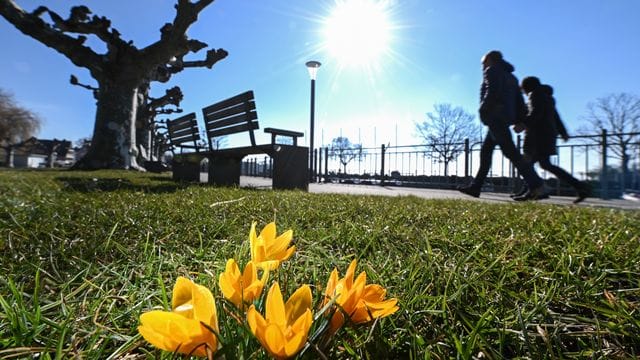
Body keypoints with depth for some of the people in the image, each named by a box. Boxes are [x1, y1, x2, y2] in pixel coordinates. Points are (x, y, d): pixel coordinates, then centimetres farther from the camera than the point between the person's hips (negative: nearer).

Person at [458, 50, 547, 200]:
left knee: (510, 151, -14)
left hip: (495, 116, -9)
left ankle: (537, 186, -18)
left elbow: (492, 92, -17)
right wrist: (519, 120, 14)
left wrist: (483, 110, -8)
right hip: (505, 116, 9)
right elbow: (519, 101, 18)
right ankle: (475, 187, 12)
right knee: (486, 151, 10)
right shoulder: (510, 76, 26)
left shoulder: (492, 71, 2)